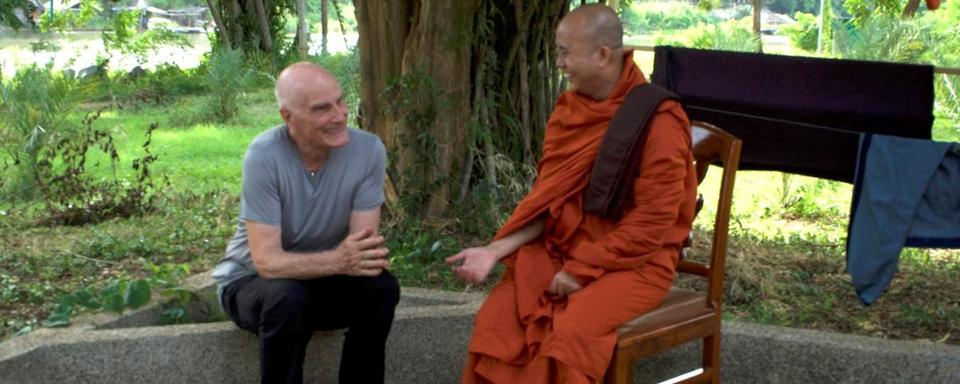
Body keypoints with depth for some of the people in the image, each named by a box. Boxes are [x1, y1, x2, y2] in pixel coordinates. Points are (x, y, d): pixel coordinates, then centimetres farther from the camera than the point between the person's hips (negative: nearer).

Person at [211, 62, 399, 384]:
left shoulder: (368, 150, -18)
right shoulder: (264, 156, -26)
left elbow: (361, 243, -18)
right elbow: (267, 261, -29)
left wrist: (363, 255, -42)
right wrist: (337, 260, -44)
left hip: (320, 280, 3)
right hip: (252, 281, -3)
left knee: (380, 287, -24)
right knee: (288, 298, -34)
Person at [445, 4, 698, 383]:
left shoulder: (657, 122, -17)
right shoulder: (571, 109, 3)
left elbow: (652, 222, -17)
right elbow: (549, 198, 5)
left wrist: (582, 270, -16)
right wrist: (495, 250, -7)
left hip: (635, 261, -5)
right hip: (563, 247, 6)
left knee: (569, 334, -30)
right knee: (496, 316, -15)